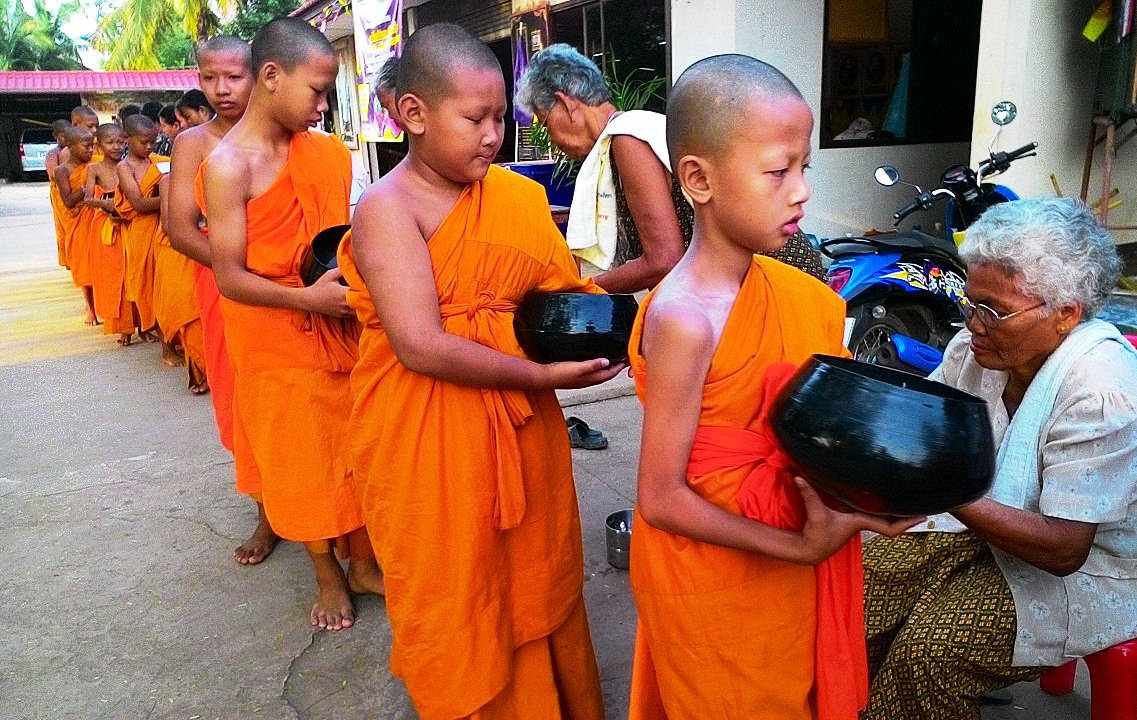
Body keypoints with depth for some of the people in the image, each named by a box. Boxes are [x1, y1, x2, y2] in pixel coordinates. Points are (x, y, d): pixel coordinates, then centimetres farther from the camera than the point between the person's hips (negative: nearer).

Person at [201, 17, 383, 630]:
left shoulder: (322, 154, 3)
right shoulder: (228, 165, -15)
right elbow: (230, 277, -17)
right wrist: (306, 297, -26)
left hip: (335, 326, 5)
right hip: (273, 338, -5)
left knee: (350, 445, 12)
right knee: (298, 455, 9)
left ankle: (363, 563, 29)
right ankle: (328, 576, 27)